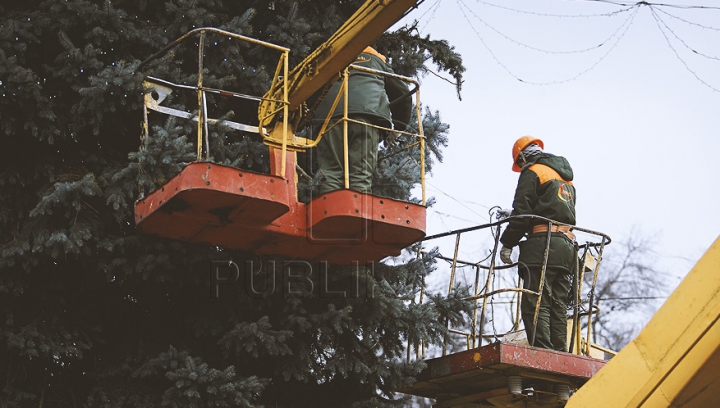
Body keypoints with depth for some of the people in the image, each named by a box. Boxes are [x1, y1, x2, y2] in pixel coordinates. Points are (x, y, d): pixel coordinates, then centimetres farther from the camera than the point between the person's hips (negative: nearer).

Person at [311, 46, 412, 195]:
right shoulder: (377, 61, 35)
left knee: (330, 173, -7)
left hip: (330, 113, 1)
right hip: (369, 112, 0)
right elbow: (403, 93, 32)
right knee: (360, 177, -8)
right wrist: (398, 126, 37)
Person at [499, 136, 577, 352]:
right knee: (557, 306, 8)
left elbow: (522, 212, -8)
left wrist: (507, 243, -4)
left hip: (543, 244, -8)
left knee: (535, 304, -12)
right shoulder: (566, 178, 26)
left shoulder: (532, 172, 1)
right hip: (567, 246, 8)